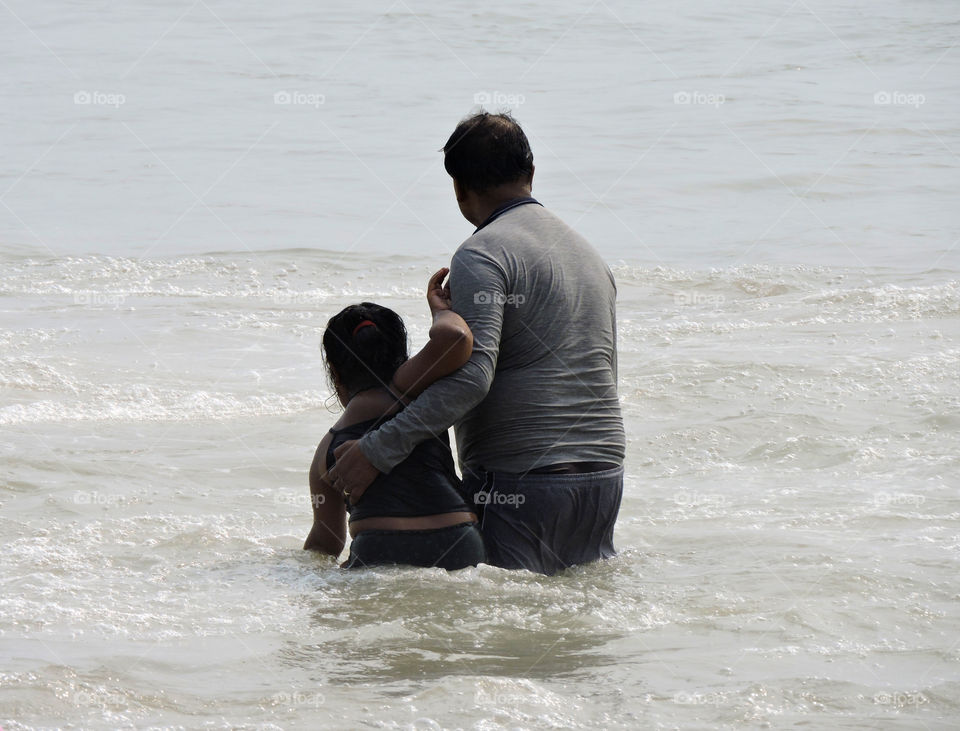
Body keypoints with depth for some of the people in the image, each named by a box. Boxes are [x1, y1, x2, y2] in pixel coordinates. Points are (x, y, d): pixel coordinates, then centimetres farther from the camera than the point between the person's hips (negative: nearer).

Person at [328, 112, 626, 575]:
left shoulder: (482, 255, -10)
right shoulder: (587, 252, 18)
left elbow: (470, 375, -23)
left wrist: (378, 450, -22)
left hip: (522, 484, -8)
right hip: (605, 472, 8)